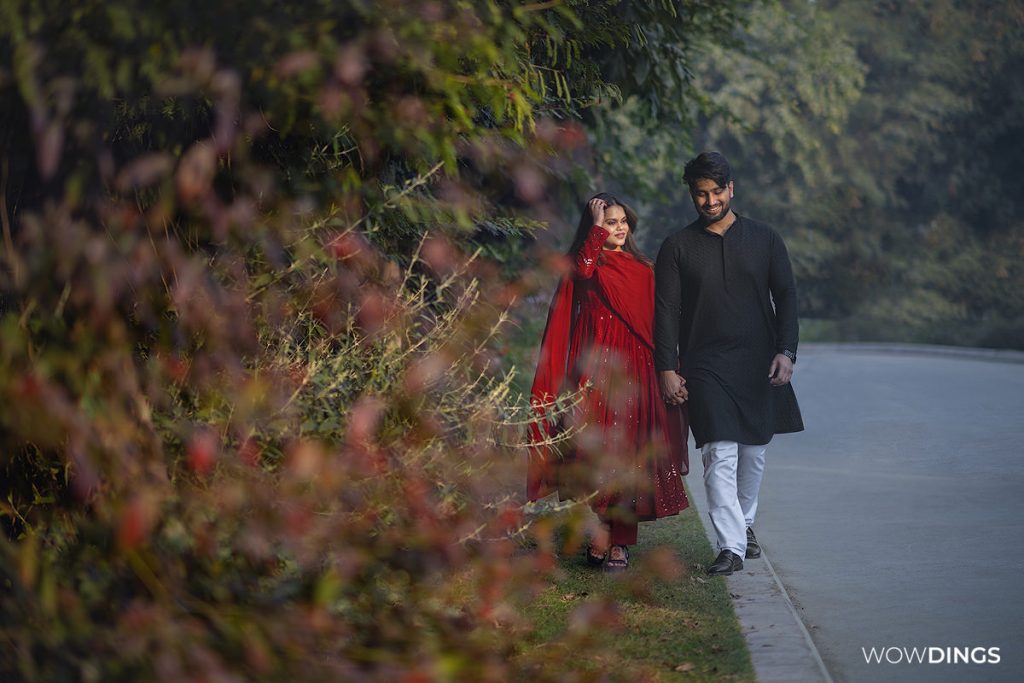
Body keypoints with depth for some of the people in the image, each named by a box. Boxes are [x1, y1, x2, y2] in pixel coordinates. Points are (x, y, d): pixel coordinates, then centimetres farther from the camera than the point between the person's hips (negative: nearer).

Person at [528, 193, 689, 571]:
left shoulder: (642, 269, 17)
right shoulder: (583, 263, 5)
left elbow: (655, 322, 18)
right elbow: (585, 270, -21)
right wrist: (597, 229, -14)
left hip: (633, 371, 4)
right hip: (595, 368, -4)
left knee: (628, 455, 0)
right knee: (596, 448, -10)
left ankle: (619, 540, 4)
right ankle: (600, 535, -7)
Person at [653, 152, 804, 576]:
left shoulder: (764, 239, 8)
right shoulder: (678, 247, 4)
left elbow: (786, 296, 7)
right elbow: (666, 310, 2)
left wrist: (786, 351, -7)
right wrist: (667, 368, -7)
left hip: (759, 366, 2)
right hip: (705, 367, -2)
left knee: (754, 452, 10)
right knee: (719, 455, -12)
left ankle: (744, 524, 33)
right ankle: (731, 546, -14)